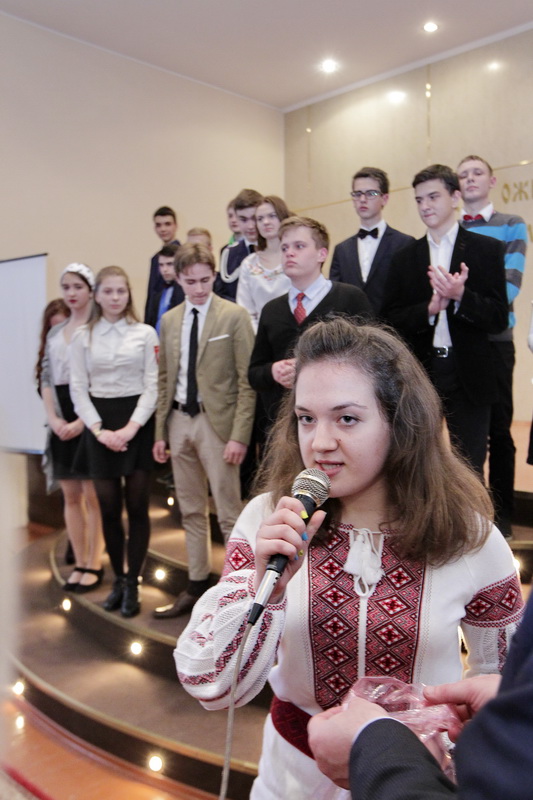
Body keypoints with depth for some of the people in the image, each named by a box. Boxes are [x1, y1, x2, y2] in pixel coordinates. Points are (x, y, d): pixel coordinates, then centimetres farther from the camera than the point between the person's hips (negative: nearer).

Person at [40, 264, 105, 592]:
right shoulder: (55, 333, 13)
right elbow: (47, 379, 13)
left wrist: (82, 421, -15)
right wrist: (54, 419, -1)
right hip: (62, 423, 6)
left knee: (92, 495, 0)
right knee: (71, 495, 10)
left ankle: (94, 565, 12)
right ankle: (79, 563, 20)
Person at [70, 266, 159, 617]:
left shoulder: (145, 333, 2)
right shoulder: (83, 336, 6)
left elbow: (152, 385, -1)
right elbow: (79, 389, 4)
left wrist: (131, 427, -12)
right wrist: (99, 429, -8)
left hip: (137, 424, -1)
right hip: (100, 425, 2)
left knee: (137, 506, 1)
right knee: (109, 508, 6)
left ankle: (132, 583, 14)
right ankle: (118, 579, 23)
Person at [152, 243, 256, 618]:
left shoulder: (234, 316, -6)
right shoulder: (170, 320, 10)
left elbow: (247, 381, -9)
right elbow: (165, 379, 13)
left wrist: (239, 435, -15)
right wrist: (161, 431, 8)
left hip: (216, 422, -5)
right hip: (179, 421, 6)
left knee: (228, 514, 0)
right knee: (191, 512, 15)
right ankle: (196, 586, 28)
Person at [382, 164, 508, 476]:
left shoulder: (487, 249, 0)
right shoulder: (405, 257, 8)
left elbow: (499, 319, -5)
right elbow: (391, 319, 3)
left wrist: (460, 296, -21)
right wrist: (429, 309, -15)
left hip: (468, 376, -2)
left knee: (469, 468, 8)